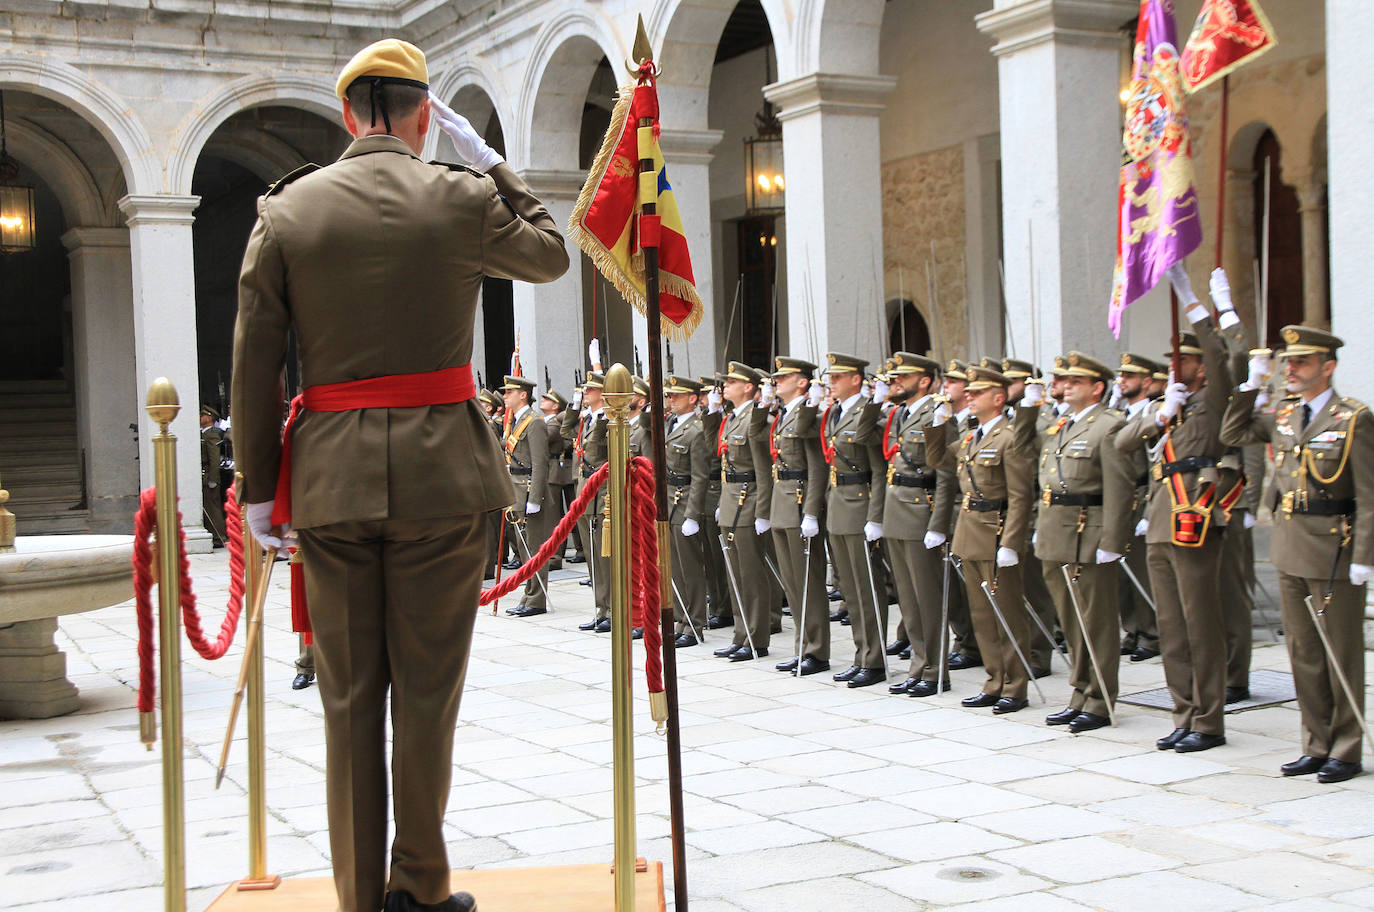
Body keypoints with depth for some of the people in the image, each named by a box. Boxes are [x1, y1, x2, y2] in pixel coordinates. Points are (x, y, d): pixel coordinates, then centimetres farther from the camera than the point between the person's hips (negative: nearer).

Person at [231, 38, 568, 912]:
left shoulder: (286, 209, 2)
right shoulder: (462, 198, -3)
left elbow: (254, 363, 2)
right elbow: (552, 255, 17)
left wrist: (261, 487, 8)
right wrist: (488, 160, 19)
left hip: (331, 475, 2)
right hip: (440, 471, -2)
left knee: (349, 694, 9)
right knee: (427, 687, 7)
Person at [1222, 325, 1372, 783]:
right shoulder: (1282, 415, 8)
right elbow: (1232, 435, 17)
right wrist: (1252, 386, 7)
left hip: (1334, 551, -6)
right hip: (1290, 550, 6)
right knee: (1303, 654, 12)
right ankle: (1317, 746, 22)